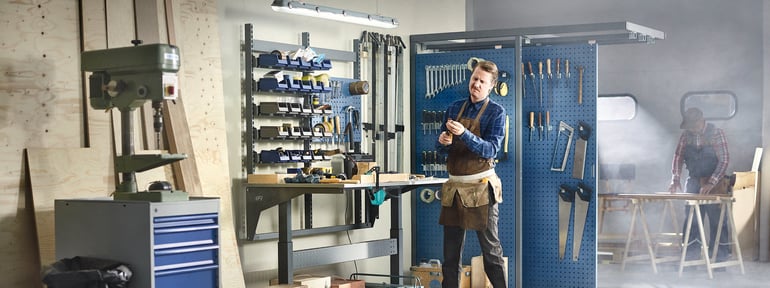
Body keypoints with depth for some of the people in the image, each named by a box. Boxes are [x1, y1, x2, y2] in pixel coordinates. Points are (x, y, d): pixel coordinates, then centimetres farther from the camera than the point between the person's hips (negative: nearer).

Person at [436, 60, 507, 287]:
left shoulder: (496, 112, -4)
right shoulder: (454, 108, 11)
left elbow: (491, 150, -16)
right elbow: (441, 149, 12)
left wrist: (464, 134, -27)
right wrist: (442, 142, -11)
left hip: (480, 188, -5)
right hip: (453, 187, 5)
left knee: (490, 249, 1)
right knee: (451, 251, 10)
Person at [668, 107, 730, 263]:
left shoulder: (716, 133, -10)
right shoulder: (686, 135, 3)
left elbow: (724, 160, -15)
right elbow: (678, 157, 7)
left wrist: (711, 183, -24)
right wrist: (675, 179, -8)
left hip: (714, 184, -4)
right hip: (694, 181, 4)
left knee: (716, 218, -2)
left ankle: (719, 254, 5)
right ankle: (691, 252, 8)